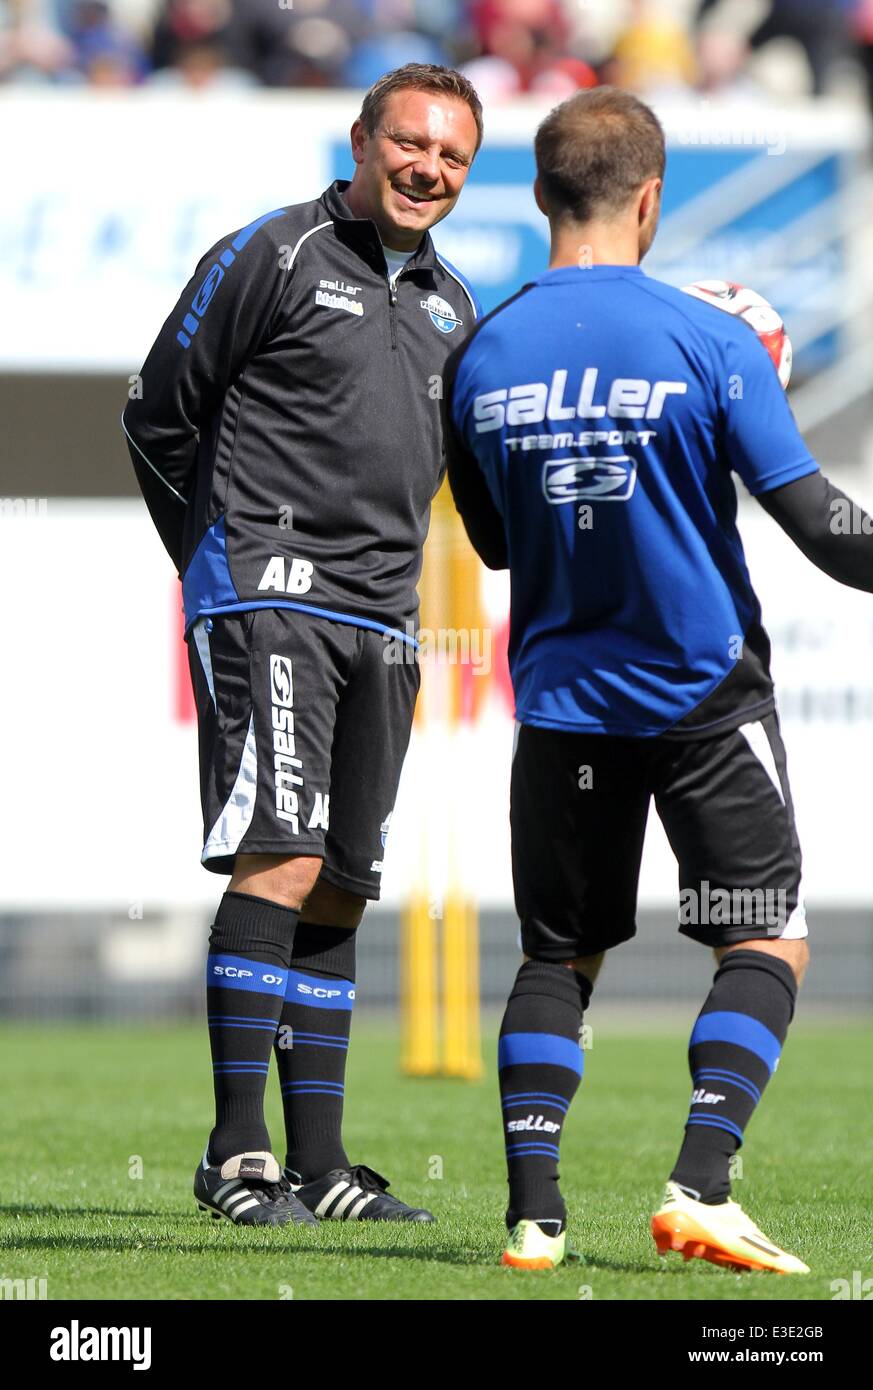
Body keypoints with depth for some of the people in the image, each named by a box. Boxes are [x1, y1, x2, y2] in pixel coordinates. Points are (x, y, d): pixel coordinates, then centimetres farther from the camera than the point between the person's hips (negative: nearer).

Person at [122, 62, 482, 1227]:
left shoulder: (452, 305, 18)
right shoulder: (274, 257, -3)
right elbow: (159, 414, 1)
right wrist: (224, 564, 3)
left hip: (380, 617, 7)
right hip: (268, 596, -7)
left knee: (339, 893, 7)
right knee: (280, 860, -17)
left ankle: (319, 1162, 10)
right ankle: (236, 1152, -15)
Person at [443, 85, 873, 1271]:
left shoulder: (480, 360, 0)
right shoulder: (708, 343, -12)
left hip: (562, 698, 4)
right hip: (704, 695, -4)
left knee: (559, 955, 13)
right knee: (766, 947, 4)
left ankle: (533, 1211, 2)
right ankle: (700, 1187, -12)